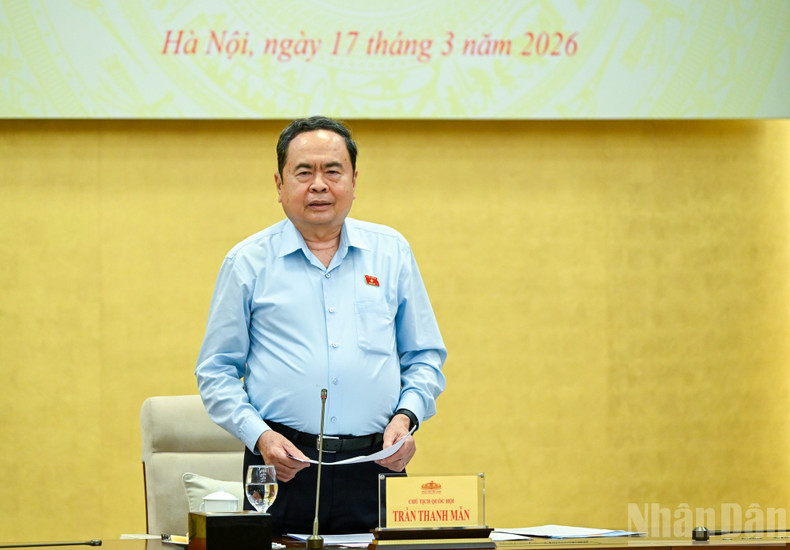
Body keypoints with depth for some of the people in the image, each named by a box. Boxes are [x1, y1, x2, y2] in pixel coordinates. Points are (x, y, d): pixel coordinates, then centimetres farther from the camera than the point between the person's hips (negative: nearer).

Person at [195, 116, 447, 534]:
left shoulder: (391, 252, 12)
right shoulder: (248, 262, 6)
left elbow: (425, 358, 17)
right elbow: (216, 371, 7)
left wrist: (406, 417, -2)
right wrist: (259, 436, -8)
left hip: (375, 468, 1)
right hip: (284, 468, -1)